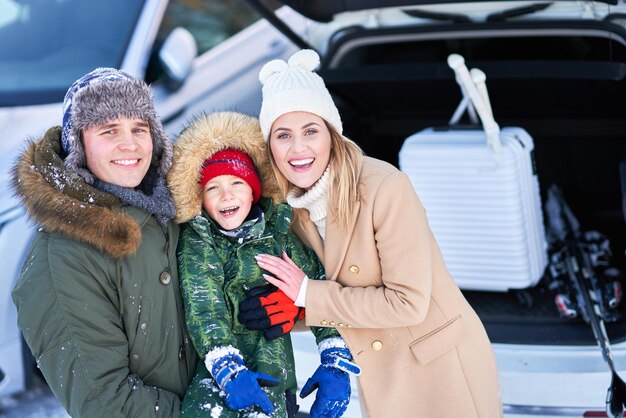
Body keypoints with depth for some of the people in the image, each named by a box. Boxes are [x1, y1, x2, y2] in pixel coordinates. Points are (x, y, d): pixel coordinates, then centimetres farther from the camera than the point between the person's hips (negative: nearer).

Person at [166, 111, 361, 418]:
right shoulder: (196, 239, 2)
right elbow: (202, 306, -12)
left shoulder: (278, 231, 8)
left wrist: (336, 362, -4)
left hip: (273, 375, 2)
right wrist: (228, 369, -27)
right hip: (215, 372, -1)